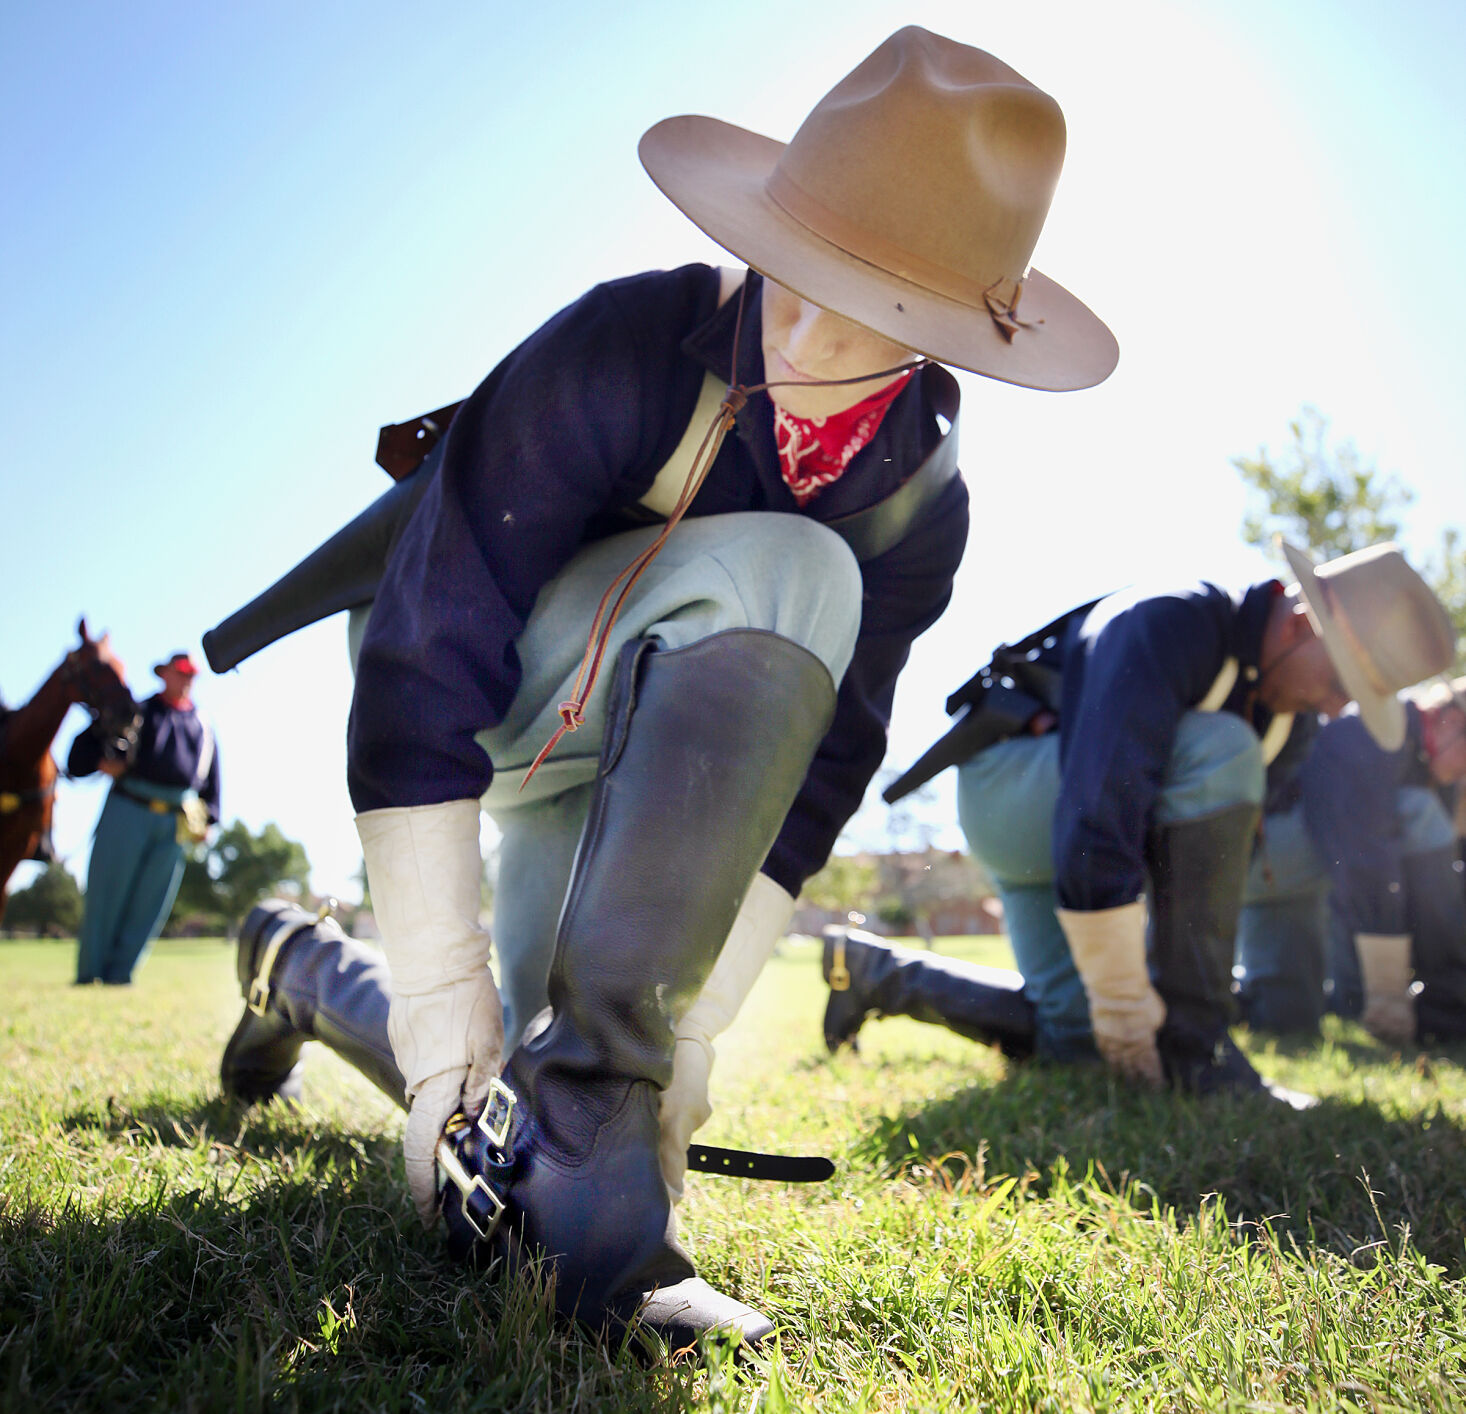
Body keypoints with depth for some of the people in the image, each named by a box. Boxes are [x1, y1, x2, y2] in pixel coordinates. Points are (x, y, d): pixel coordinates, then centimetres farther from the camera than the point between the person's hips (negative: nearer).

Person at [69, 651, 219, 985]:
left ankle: (118, 973, 8)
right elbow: (84, 747, 10)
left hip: (176, 822, 3)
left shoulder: (203, 726, 17)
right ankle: (88, 974, 6)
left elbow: (212, 777, 19)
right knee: (106, 893, -1)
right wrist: (106, 764, -9)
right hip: (128, 810, -2)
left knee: (149, 901, 1)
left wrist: (207, 820, 9)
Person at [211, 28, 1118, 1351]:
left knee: (512, 1121, -1)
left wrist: (691, 1031, -19)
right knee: (783, 575, -36)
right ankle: (585, 1153, -34)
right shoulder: (620, 348, -30)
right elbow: (426, 669, -32)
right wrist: (445, 1003, -32)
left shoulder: (921, 500, -15)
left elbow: (818, 769, -13)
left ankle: (312, 970, 28)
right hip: (443, 667, -4)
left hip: (604, 752, 5)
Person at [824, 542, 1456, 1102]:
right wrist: (1126, 1009, -30)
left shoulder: (1269, 690, 2)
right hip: (1006, 782, -9)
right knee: (1220, 751, -31)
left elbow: (1218, 831, 14)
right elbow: (1097, 819, -35)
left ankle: (877, 972, 16)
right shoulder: (1168, 628, -27)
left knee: (1067, 1039, -1)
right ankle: (1192, 1043, -25)